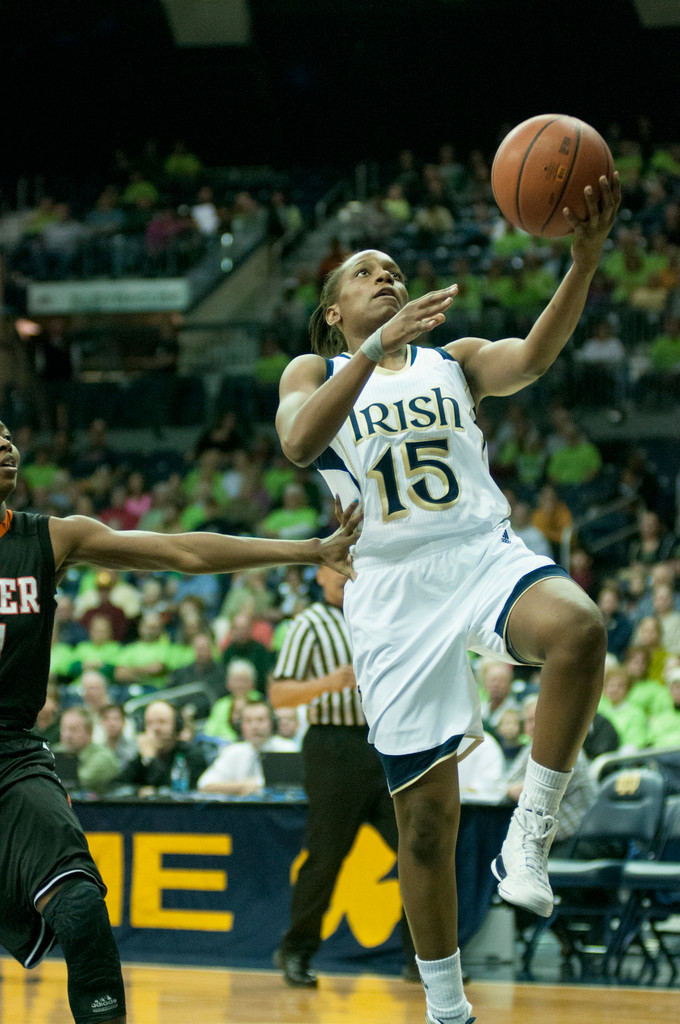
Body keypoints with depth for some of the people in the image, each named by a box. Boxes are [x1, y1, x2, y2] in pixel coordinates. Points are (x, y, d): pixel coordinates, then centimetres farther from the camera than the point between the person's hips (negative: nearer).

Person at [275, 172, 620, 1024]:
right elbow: (299, 443, -12)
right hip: (394, 588, -1)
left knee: (578, 629, -36)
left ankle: (529, 839, -24)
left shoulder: (454, 359, 16)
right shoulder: (315, 372, 13)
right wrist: (379, 347, -23)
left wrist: (585, 257, -24)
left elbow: (531, 357, -7)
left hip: (484, 554, 1)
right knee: (425, 817, 0)